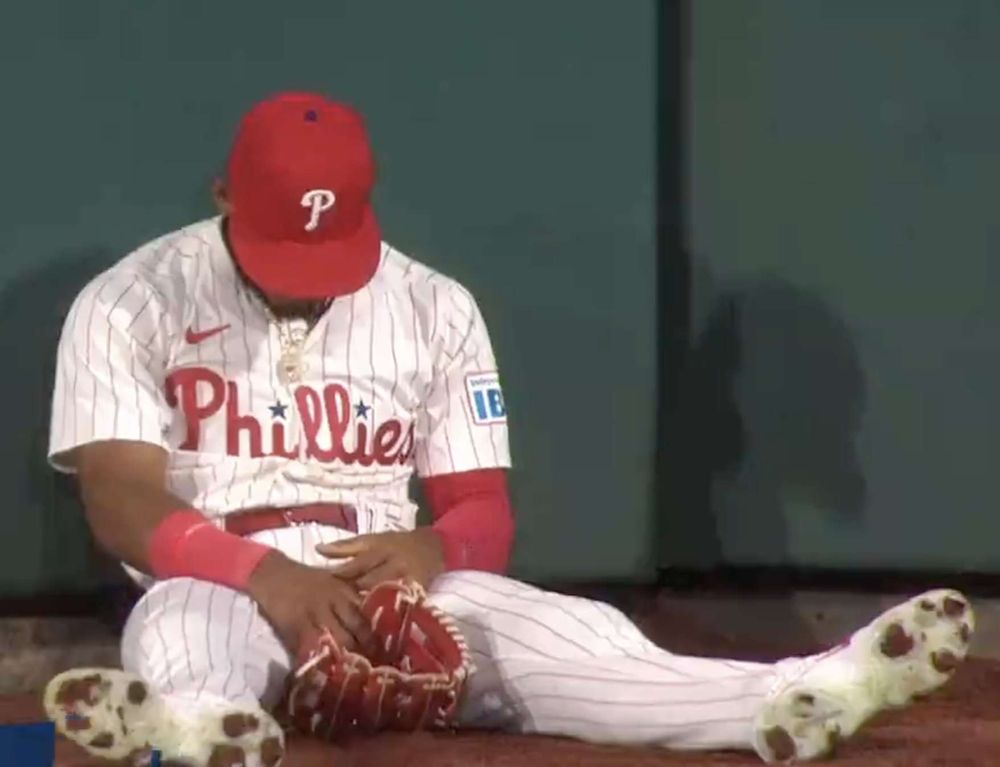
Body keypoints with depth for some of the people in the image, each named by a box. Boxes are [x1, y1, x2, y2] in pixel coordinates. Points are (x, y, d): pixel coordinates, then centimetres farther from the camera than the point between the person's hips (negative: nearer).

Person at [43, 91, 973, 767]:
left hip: (393, 587, 3)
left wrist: (431, 551, -17)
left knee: (559, 632, -27)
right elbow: (121, 503, -10)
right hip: (219, 585, -3)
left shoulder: (436, 310, 9)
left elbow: (486, 512, 9)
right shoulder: (131, 305, 0)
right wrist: (265, 573, -29)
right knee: (181, 624, -40)